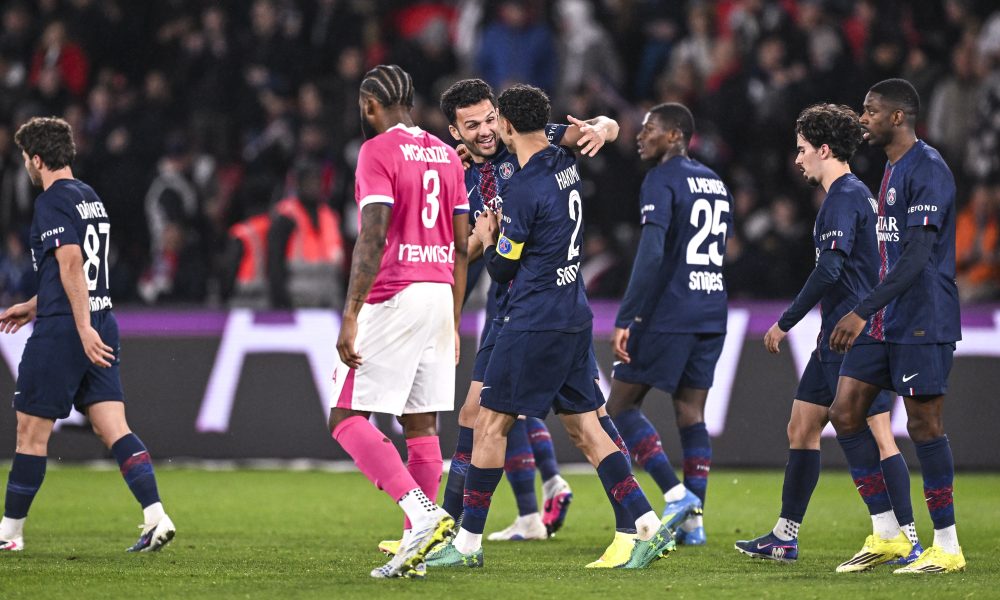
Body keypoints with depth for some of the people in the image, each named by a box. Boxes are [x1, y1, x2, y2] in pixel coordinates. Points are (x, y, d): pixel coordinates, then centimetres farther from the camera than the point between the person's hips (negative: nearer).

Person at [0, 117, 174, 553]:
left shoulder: (51, 202, -10)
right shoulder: (90, 198, 18)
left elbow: (71, 263, -22)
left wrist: (84, 328, -26)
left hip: (61, 332, -8)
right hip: (101, 322, 8)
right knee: (114, 429, 1)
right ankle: (156, 516, -14)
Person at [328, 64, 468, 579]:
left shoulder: (378, 152, -9)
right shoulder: (445, 155, 14)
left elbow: (373, 239, -18)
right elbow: (462, 247, 16)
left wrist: (350, 316, -18)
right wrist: (452, 322, 22)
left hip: (394, 298, -8)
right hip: (439, 296, 8)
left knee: (348, 418, -6)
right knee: (421, 425, 9)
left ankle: (422, 513, -20)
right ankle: (417, 543, 7)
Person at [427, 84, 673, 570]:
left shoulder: (526, 187, -17)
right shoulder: (565, 165, 7)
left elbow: (503, 269, -9)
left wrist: (487, 239, 11)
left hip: (534, 325, -8)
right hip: (574, 316, 8)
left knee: (491, 422, -2)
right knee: (584, 426, 10)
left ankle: (468, 542, 1)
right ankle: (649, 526, 2)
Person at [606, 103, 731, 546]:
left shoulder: (662, 180, -9)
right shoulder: (715, 183, 16)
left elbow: (651, 254, -19)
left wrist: (625, 320, -21)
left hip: (668, 315, -8)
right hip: (712, 315, 8)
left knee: (621, 405, 0)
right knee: (691, 413, 9)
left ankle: (676, 493, -12)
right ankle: (693, 519, 4)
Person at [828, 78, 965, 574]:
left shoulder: (928, 170, -15)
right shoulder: (893, 169, 16)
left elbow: (916, 258, -23)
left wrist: (862, 311, -27)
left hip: (922, 323, -10)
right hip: (885, 323, 10)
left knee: (924, 424, -5)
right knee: (845, 413, 5)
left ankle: (947, 547, 4)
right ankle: (886, 536, 10)